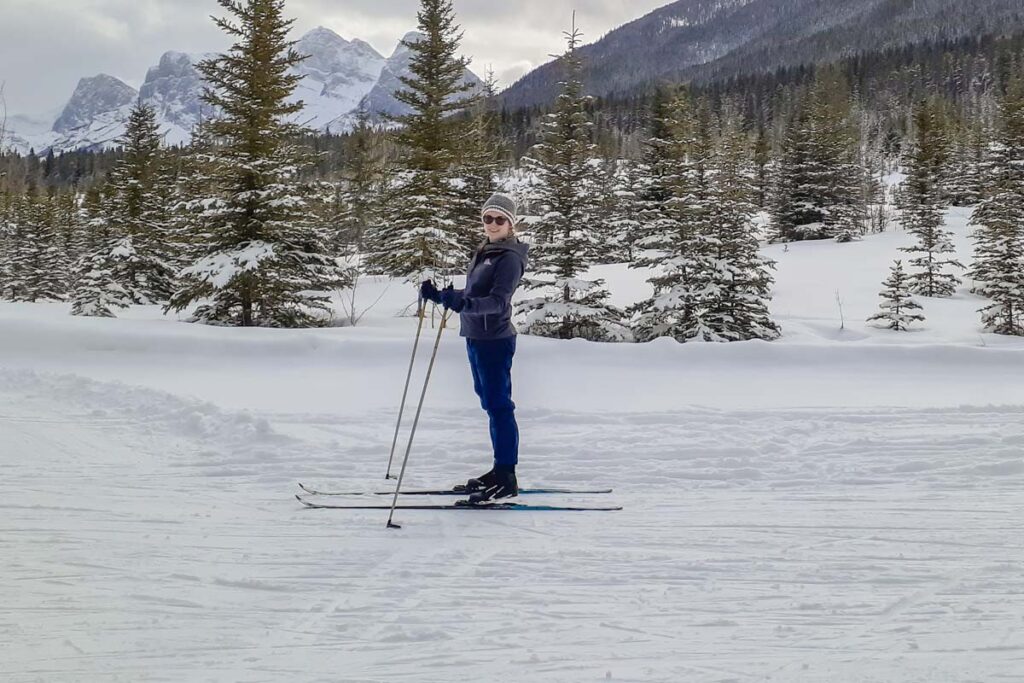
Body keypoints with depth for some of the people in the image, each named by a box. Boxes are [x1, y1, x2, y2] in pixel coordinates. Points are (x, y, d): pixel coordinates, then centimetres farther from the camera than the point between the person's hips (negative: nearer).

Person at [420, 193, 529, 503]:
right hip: (476, 338, 10)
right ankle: (499, 470, 22)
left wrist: (463, 302, -40)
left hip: (494, 340, -10)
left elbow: (498, 301, -25)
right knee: (490, 404, 14)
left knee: (499, 405, -8)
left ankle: (507, 479, -5)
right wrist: (439, 296, 11)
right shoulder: (485, 252, 15)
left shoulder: (509, 257, -13)